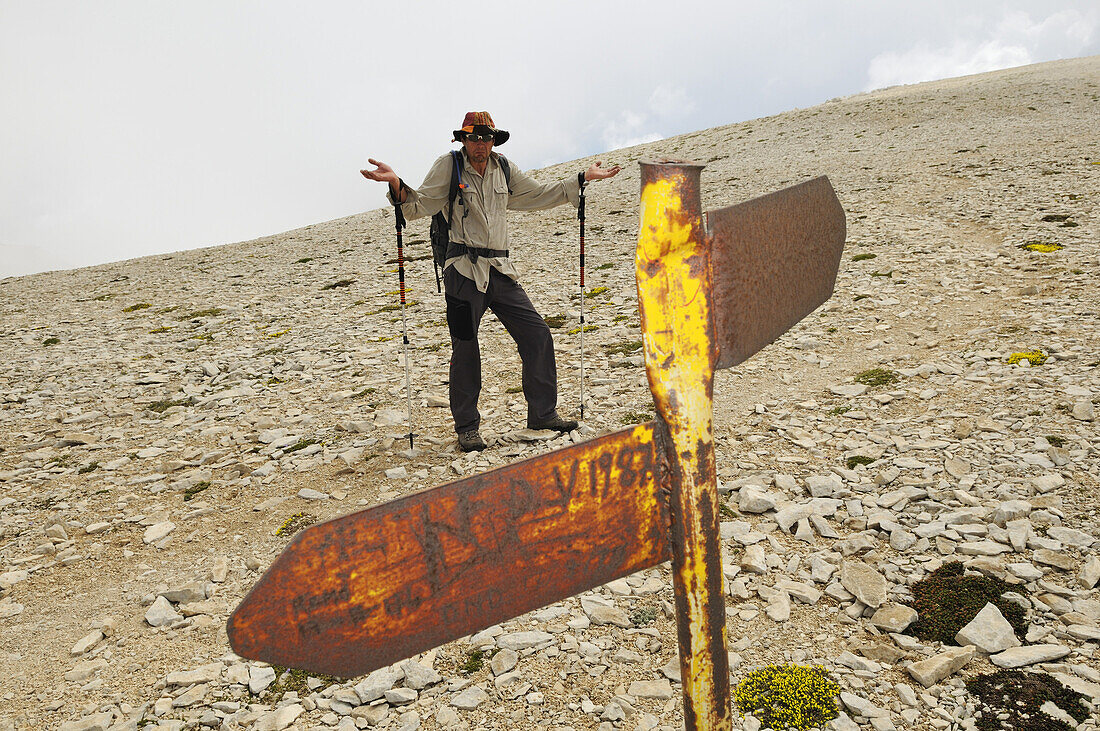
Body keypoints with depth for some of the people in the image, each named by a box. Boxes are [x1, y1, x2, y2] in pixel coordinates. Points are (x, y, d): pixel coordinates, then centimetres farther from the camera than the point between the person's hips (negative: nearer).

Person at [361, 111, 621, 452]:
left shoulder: (505, 171, 14)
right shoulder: (448, 166, 1)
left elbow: (540, 194, 25)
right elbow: (419, 205, -4)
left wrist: (583, 178, 24)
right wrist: (396, 184, -24)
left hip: (501, 271, 5)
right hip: (464, 271, -5)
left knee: (537, 334, 3)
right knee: (465, 348, 0)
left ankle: (542, 413, 17)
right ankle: (467, 426, 15)